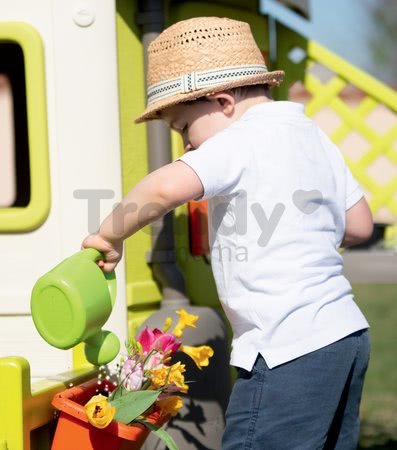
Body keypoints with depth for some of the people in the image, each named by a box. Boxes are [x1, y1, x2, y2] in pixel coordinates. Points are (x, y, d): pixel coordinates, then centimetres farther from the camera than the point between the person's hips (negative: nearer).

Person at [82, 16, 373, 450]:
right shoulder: (313, 136, 15)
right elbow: (359, 226, 22)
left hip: (290, 351, -9)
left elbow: (168, 186, -28)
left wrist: (109, 235, -15)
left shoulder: (244, 138, -11)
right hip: (345, 334, 10)